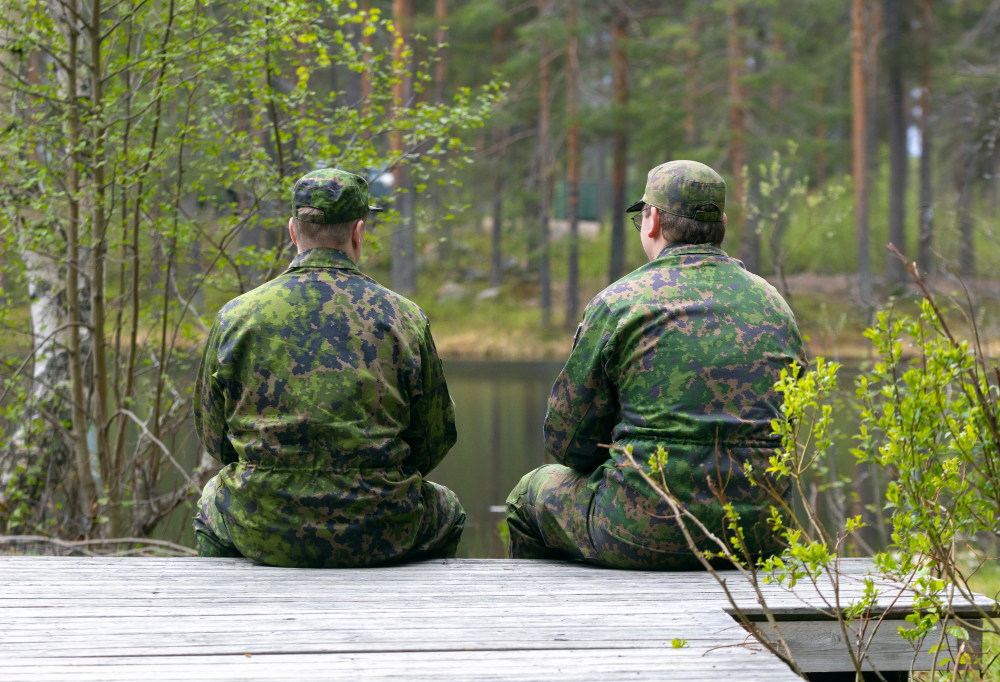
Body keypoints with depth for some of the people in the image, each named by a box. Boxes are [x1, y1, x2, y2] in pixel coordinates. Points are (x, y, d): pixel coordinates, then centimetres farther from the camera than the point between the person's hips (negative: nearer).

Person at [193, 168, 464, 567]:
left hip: (263, 532, 1)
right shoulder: (404, 318, -3)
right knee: (446, 510, 33)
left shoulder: (235, 317, -3)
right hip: (380, 533, 0)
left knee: (212, 501, 35)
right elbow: (435, 441, 4)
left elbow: (213, 438, 6)